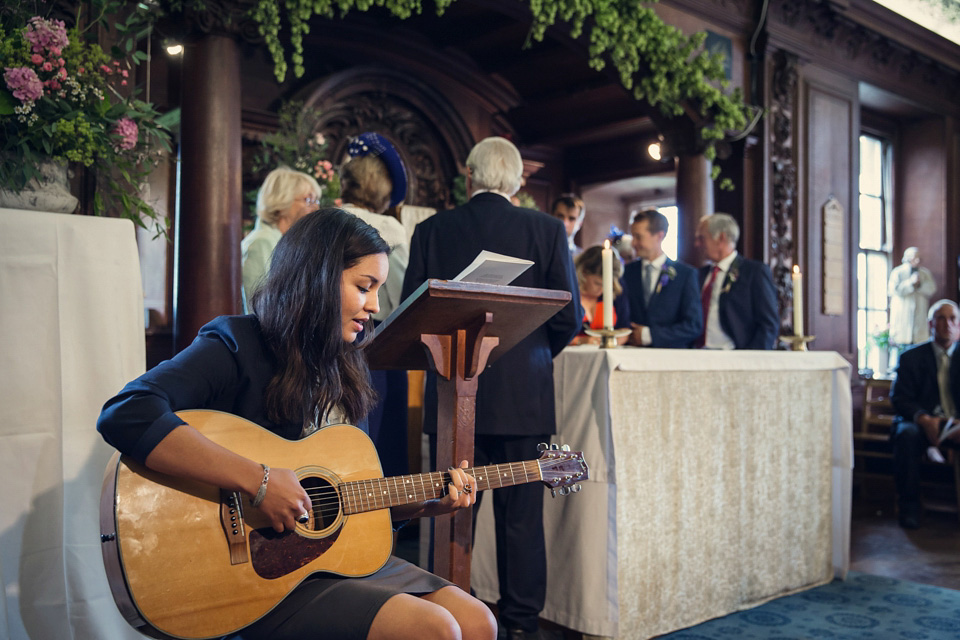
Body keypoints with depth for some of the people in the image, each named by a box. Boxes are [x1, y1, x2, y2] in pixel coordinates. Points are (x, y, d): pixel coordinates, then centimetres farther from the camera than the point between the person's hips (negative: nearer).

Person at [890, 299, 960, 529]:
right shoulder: (911, 357, 9)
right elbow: (899, 398, -1)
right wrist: (924, 419, -22)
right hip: (922, 421, 0)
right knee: (907, 434, -35)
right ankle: (908, 507, -25)